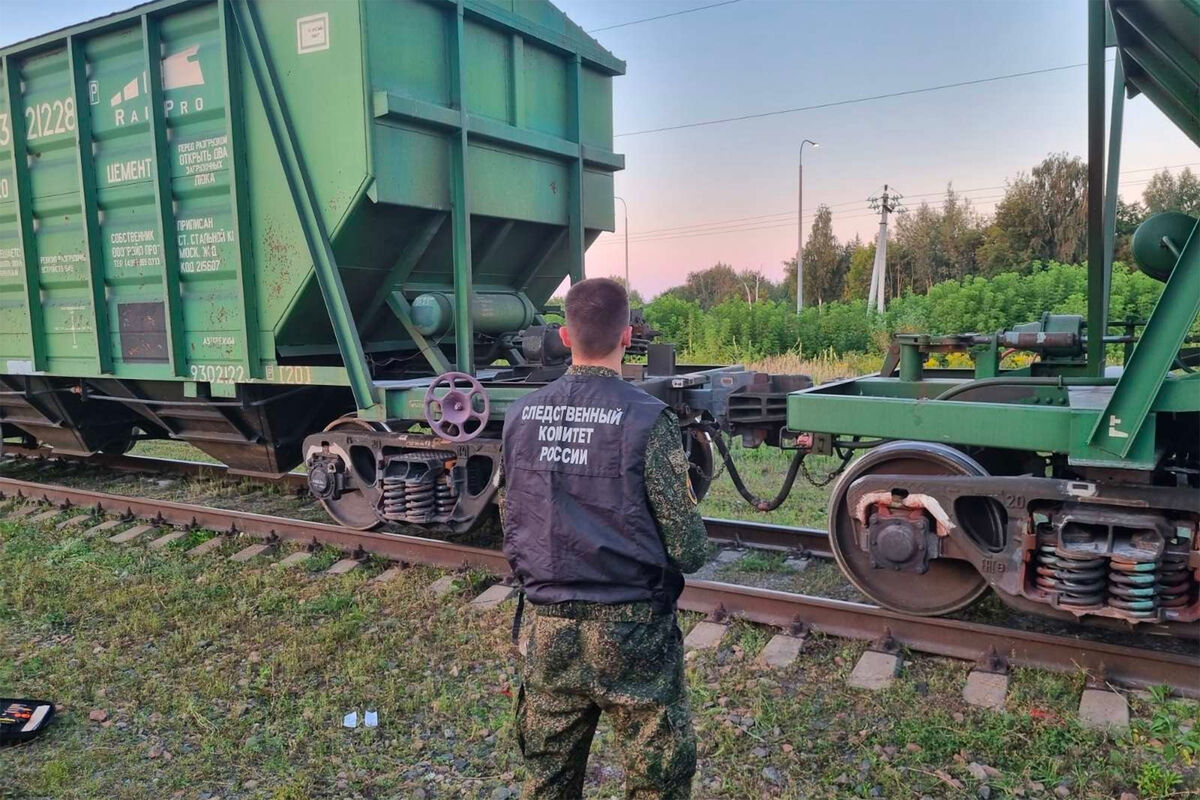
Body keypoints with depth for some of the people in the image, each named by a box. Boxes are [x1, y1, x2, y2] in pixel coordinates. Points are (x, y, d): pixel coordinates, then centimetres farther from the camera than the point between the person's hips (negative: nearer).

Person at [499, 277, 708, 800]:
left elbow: (511, 527, 8)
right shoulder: (646, 420, -16)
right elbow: (688, 549, -13)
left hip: (548, 626, 5)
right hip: (631, 630, -4)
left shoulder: (521, 416, -2)